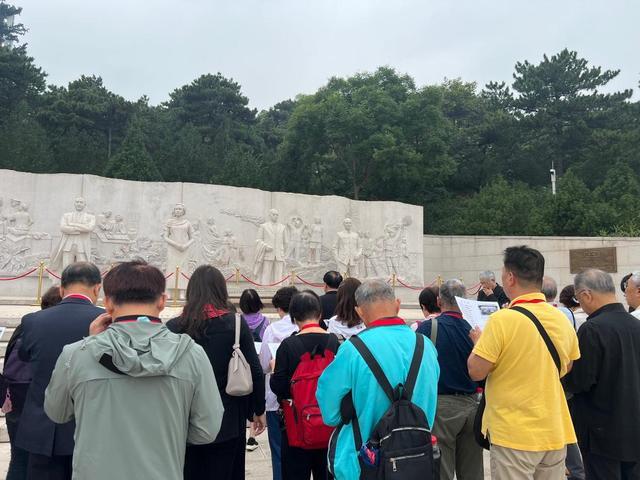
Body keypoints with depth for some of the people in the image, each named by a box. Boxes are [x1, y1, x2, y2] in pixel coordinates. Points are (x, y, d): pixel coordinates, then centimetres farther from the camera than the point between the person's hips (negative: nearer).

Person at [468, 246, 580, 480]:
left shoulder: (502, 320, -19)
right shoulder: (562, 319, 1)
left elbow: (476, 371, -15)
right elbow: (566, 369, 15)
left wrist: (478, 342, 2)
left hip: (514, 435, -6)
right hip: (556, 433, 6)